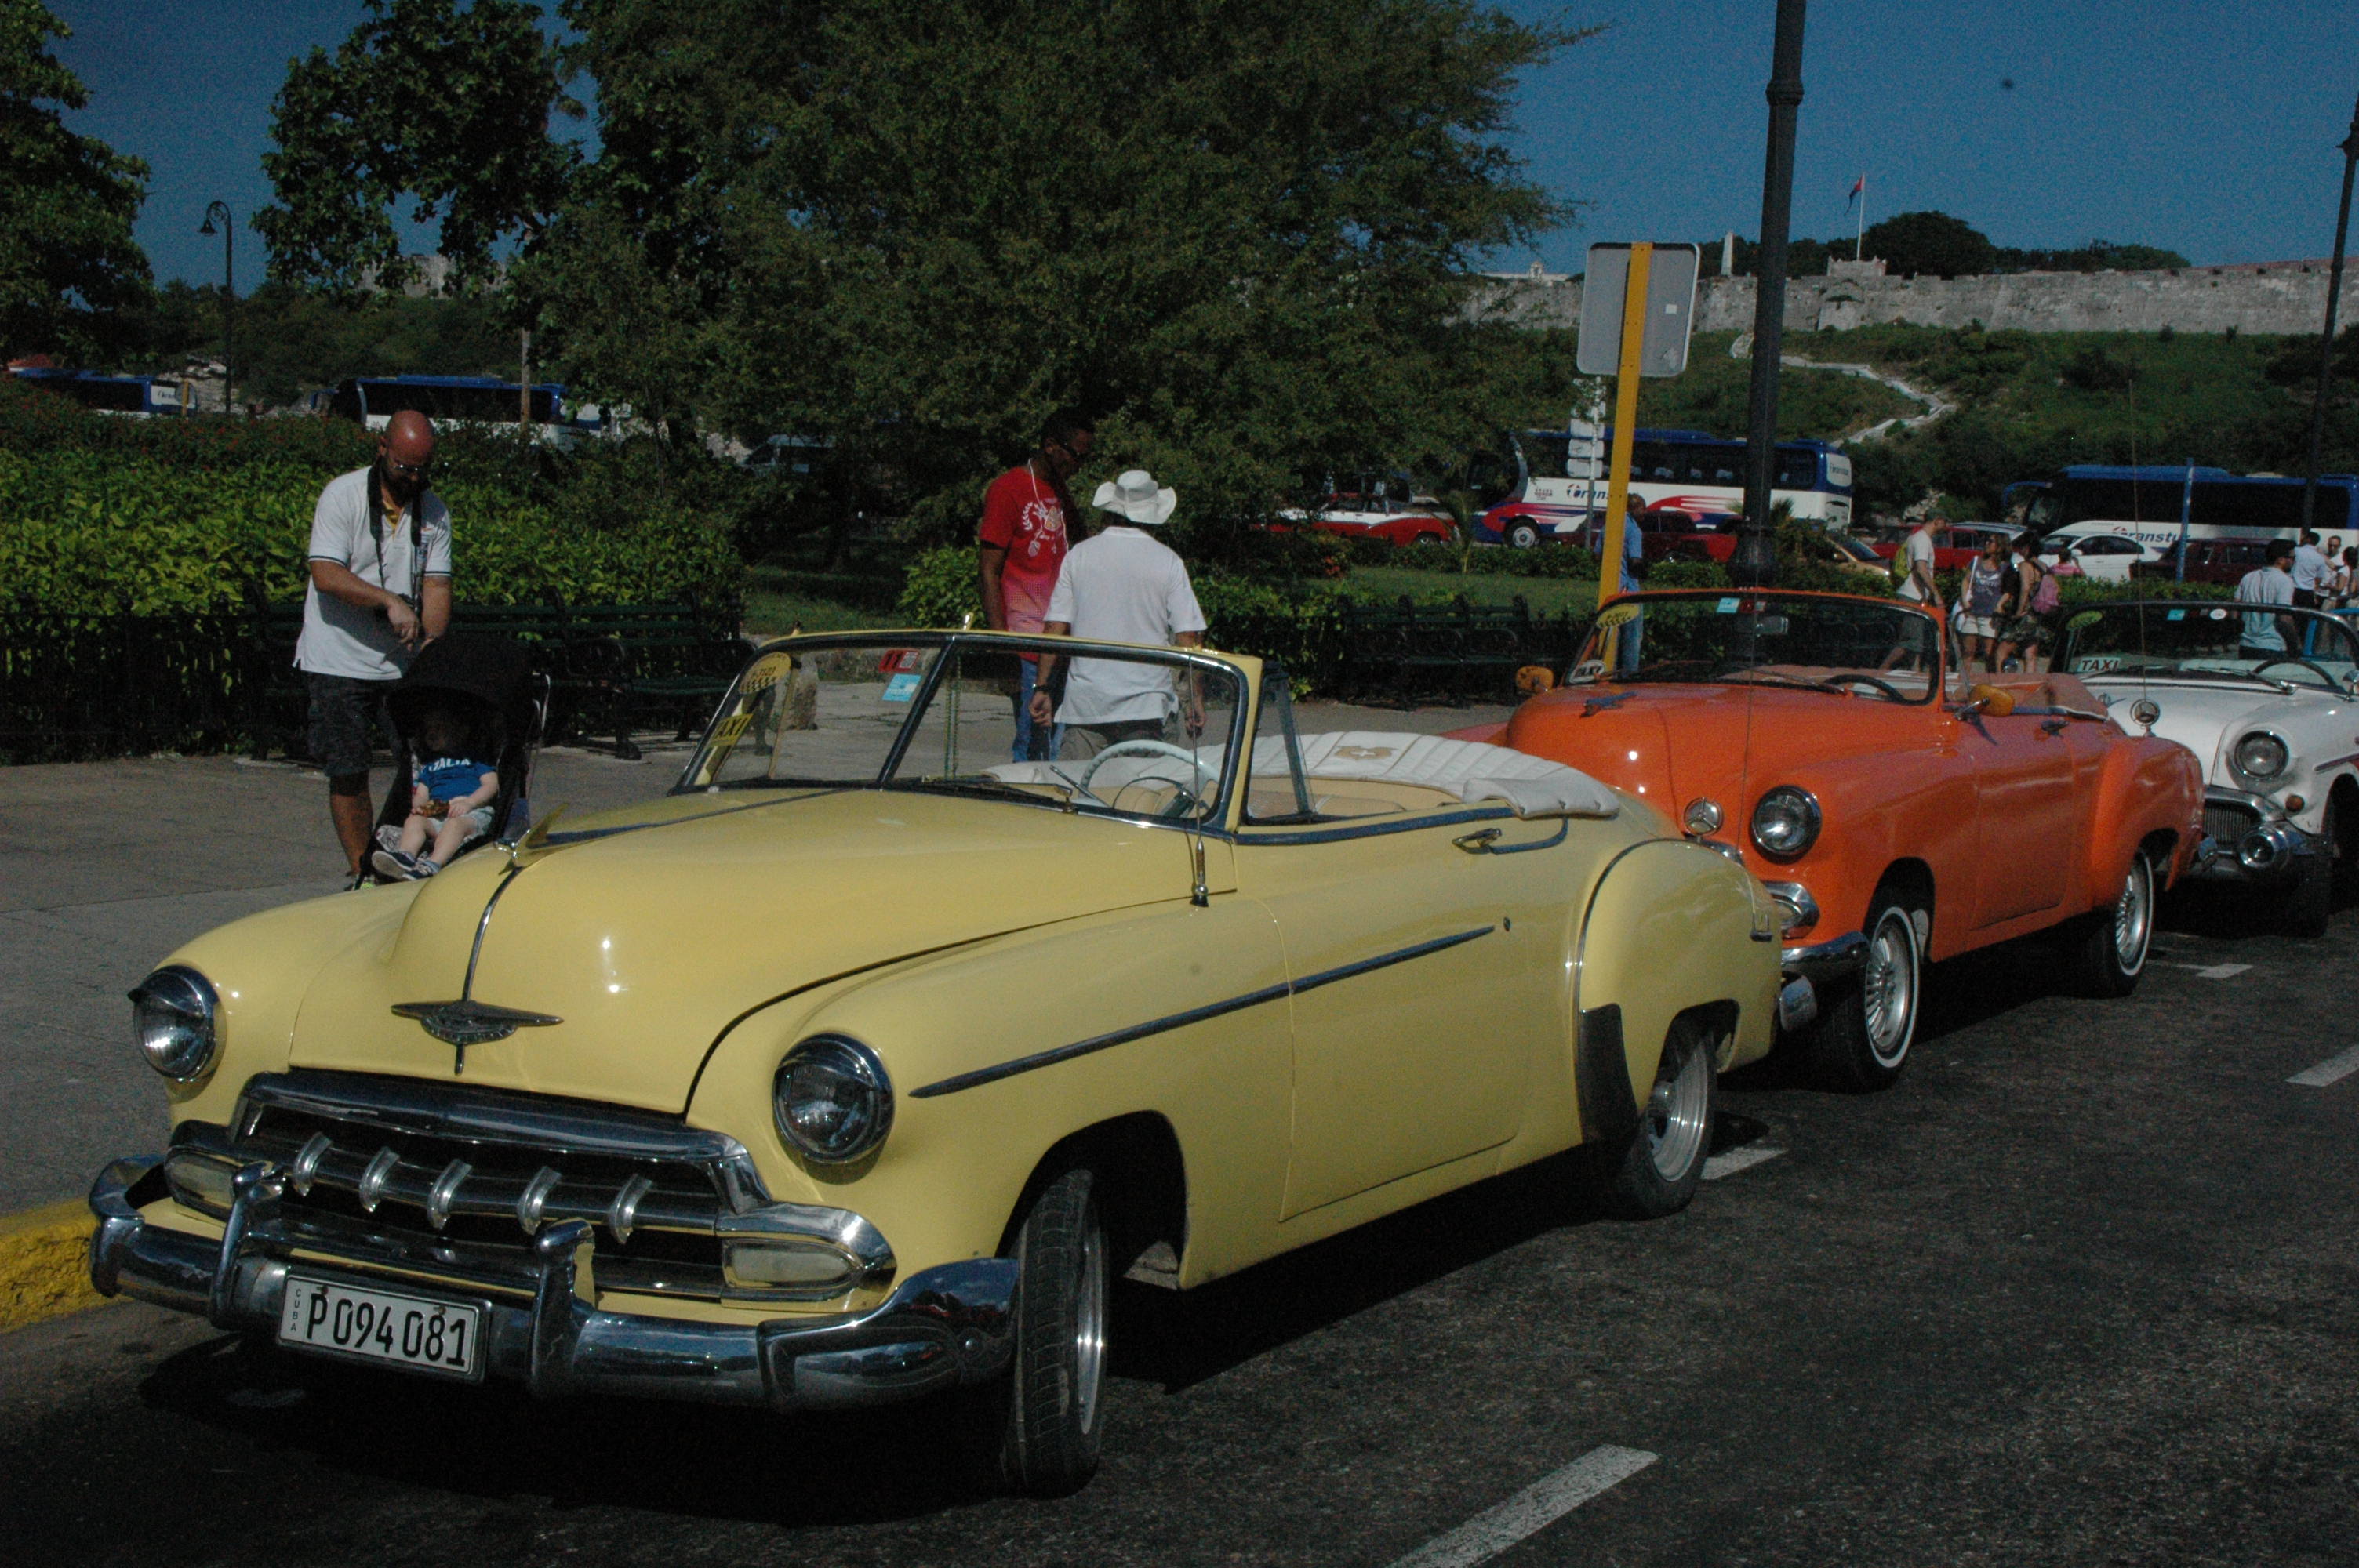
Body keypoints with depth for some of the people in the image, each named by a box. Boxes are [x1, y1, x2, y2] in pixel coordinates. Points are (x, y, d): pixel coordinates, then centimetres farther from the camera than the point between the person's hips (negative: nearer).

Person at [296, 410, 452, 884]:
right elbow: (326, 576, -16)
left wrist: (432, 646, -14)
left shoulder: (434, 511, 7)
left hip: (403, 665, 4)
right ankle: (360, 874, 12)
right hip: (339, 663, -4)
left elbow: (437, 585, 2)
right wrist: (391, 601, -24)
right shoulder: (343, 495, -7)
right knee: (348, 773, 1)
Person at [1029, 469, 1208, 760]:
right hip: (1146, 706, -1)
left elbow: (1056, 629, 3)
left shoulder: (1079, 555, 4)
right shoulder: (1168, 562, 1)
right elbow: (1189, 638, -1)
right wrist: (1195, 698, 7)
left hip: (1085, 702, 1)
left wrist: (1043, 688, 9)